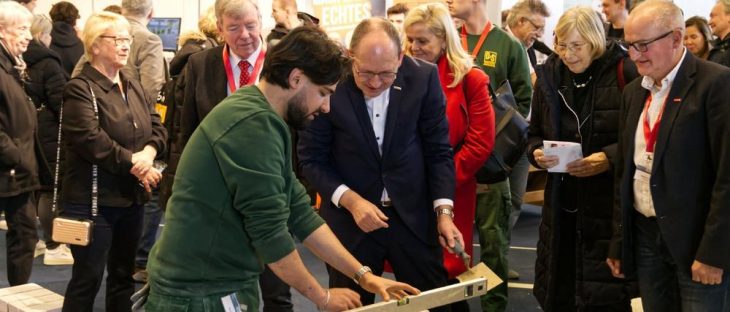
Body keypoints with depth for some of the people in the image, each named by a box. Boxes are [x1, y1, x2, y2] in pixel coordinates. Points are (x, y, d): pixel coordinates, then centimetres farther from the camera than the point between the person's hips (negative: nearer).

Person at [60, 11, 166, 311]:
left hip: (131, 197, 8)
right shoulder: (80, 89, -12)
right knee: (87, 278, 0)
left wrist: (148, 153, -14)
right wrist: (135, 164, -17)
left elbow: (156, 127, 8)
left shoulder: (134, 86, 13)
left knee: (123, 274, 17)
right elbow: (91, 140, -22)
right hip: (93, 200, -8)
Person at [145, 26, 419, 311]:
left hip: (221, 284, 9)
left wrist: (363, 275, 6)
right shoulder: (254, 124, -21)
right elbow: (270, 233, -21)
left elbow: (299, 214, 9)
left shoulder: (259, 117, 10)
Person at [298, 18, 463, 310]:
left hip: (414, 215, 2)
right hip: (350, 218, -1)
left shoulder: (423, 78, -9)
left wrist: (444, 210, -11)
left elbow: (438, 151, -1)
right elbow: (312, 159, -6)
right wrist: (351, 200, -19)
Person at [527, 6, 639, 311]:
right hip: (562, 203, 5)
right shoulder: (550, 75, 6)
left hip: (611, 203, -4)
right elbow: (534, 133, 15)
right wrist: (537, 153, -6)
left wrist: (609, 158, -21)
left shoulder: (625, 73, -9)